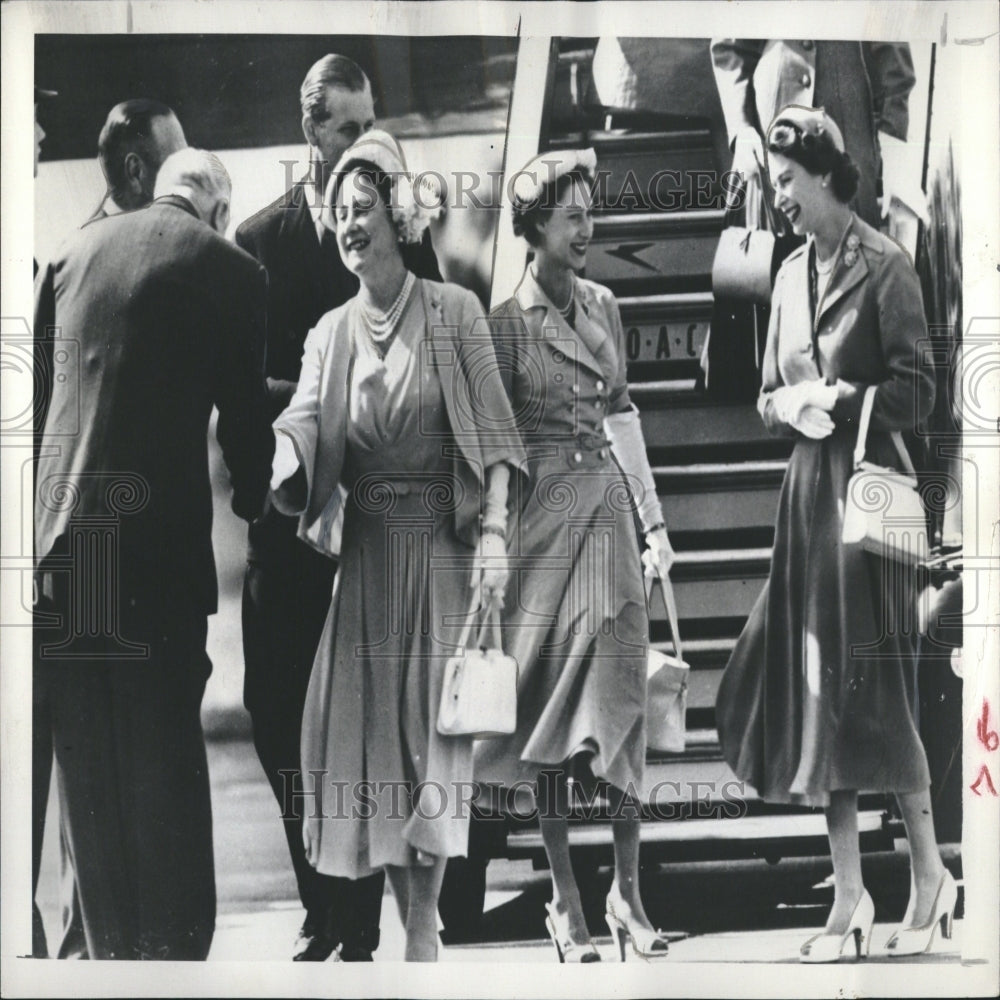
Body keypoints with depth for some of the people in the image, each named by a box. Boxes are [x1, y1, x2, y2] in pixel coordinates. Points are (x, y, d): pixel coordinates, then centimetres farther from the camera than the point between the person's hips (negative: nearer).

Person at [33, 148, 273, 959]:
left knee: (83, 750, 11)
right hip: (158, 528, -4)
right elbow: (244, 411, 3)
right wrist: (253, 499, 22)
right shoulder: (229, 269, 0)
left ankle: (110, 944, 16)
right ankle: (175, 945, 5)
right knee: (165, 748, 3)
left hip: (59, 528, 4)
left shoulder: (77, 248, 11)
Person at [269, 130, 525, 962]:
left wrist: (495, 531, -14)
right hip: (365, 549, 4)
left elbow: (491, 428, -4)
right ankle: (402, 914, 13)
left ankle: (425, 931, -1)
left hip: (441, 543, -3)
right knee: (367, 727, 2)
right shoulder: (332, 332, 8)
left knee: (432, 727, -6)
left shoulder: (454, 311, -1)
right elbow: (301, 426, -5)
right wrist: (267, 455, -27)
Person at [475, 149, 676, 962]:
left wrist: (654, 518, 14)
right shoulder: (507, 321, -5)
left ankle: (628, 892, 4)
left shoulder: (604, 307, 10)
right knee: (548, 704, 1)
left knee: (619, 694, -2)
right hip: (541, 512, -4)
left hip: (605, 506, 4)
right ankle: (565, 901, 7)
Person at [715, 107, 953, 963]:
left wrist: (842, 396, -17)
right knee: (813, 687, 4)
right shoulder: (792, 273, 13)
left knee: (874, 685, -6)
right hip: (806, 486, 7)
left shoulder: (884, 267, -8)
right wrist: (786, 404, -2)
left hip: (867, 484, -7)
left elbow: (917, 392, -9)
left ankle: (929, 876, 8)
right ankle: (849, 896, 10)